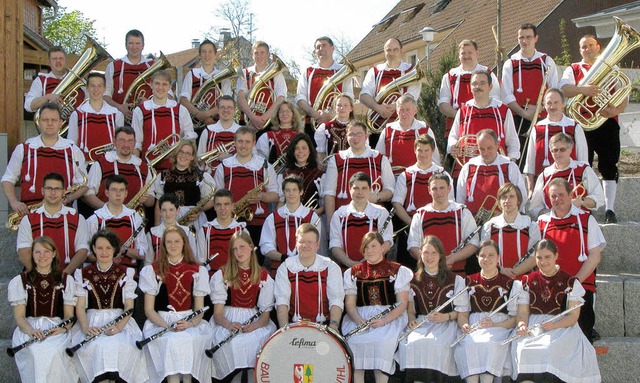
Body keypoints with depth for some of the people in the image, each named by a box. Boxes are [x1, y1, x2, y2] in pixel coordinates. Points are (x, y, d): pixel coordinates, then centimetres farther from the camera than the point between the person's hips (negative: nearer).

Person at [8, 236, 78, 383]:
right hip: (29, 328, 0)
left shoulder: (66, 280, 15)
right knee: (35, 352, -35)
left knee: (54, 351, -34)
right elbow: (19, 316, 4)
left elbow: (69, 315, 9)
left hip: (57, 329, 0)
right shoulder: (20, 281, 13)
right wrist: (30, 330, -18)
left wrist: (64, 327, -15)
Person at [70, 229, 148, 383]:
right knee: (96, 345, -32)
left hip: (119, 321, 0)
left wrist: (119, 326, -16)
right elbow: (80, 306, 3)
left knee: (121, 345, -32)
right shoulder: (83, 274, 11)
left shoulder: (125, 273, 10)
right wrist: (86, 328, -16)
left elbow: (129, 305, 3)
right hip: (92, 322, 0)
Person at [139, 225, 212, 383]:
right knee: (171, 340, -35)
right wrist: (166, 325, -13)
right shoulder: (152, 271, 10)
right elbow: (149, 309, 5)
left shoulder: (197, 271, 13)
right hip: (160, 322, -1)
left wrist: (190, 323, -13)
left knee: (191, 340, -34)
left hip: (190, 322, 1)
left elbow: (199, 310, 10)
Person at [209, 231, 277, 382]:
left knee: (257, 340, -33)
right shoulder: (222, 275, 7)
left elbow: (266, 313, 4)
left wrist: (255, 325, -19)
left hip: (255, 323, 1)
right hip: (228, 321, -1)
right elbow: (218, 313, 0)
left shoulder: (263, 276, 9)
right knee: (233, 342, -33)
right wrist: (228, 324, -22)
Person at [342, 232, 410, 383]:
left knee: (383, 341, -34)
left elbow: (402, 304, 1)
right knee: (353, 341, -29)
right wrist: (359, 321, -12)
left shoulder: (397, 271, 7)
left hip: (390, 318, -2)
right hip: (359, 318, 2)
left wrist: (384, 320, -16)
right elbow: (350, 304, 9)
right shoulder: (353, 273, 15)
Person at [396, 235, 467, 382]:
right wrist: (412, 319, -4)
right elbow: (410, 307, 17)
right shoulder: (413, 280, 15)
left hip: (446, 323, -2)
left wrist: (445, 317, -12)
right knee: (413, 343, -32)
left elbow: (463, 309, 4)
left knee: (437, 343, -35)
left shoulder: (455, 280, 7)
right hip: (420, 323, 2)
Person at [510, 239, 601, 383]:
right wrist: (522, 325, -14)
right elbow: (522, 311, 9)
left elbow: (573, 316, 1)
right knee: (523, 350, -31)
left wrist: (554, 325, -18)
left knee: (550, 350, -35)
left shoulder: (570, 282, 9)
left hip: (562, 328, -2)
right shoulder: (527, 281, 17)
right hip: (532, 327, 2)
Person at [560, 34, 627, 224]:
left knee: (609, 167, -3)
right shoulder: (573, 70, 13)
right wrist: (582, 89, -28)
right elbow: (563, 88, -8)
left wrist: (615, 110, -17)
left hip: (607, 123, 1)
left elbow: (624, 98, 6)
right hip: (581, 124, -1)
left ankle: (610, 210, 0)